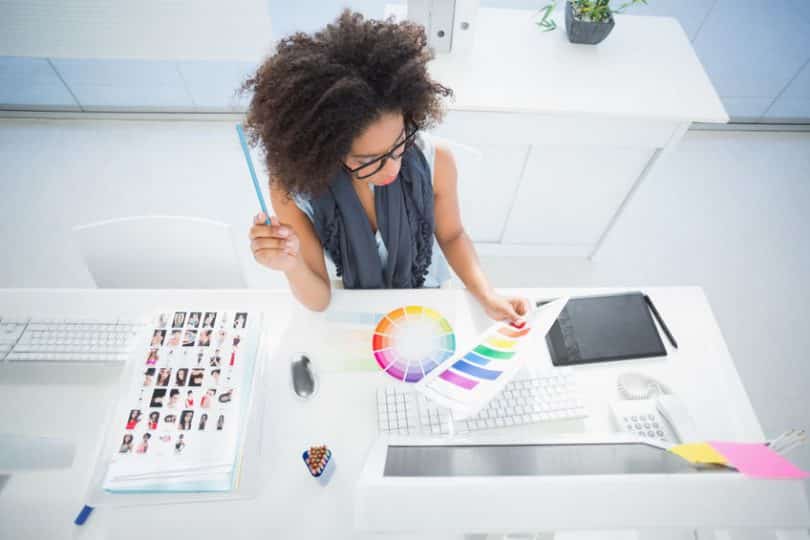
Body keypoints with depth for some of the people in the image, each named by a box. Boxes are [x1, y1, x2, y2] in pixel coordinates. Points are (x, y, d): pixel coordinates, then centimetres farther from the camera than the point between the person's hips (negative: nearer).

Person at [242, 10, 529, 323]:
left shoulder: (435, 161, -22)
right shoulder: (293, 190, -25)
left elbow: (451, 235, -4)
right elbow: (319, 301, -17)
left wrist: (487, 297, -16)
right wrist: (292, 266, -37)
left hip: (425, 300, 1)